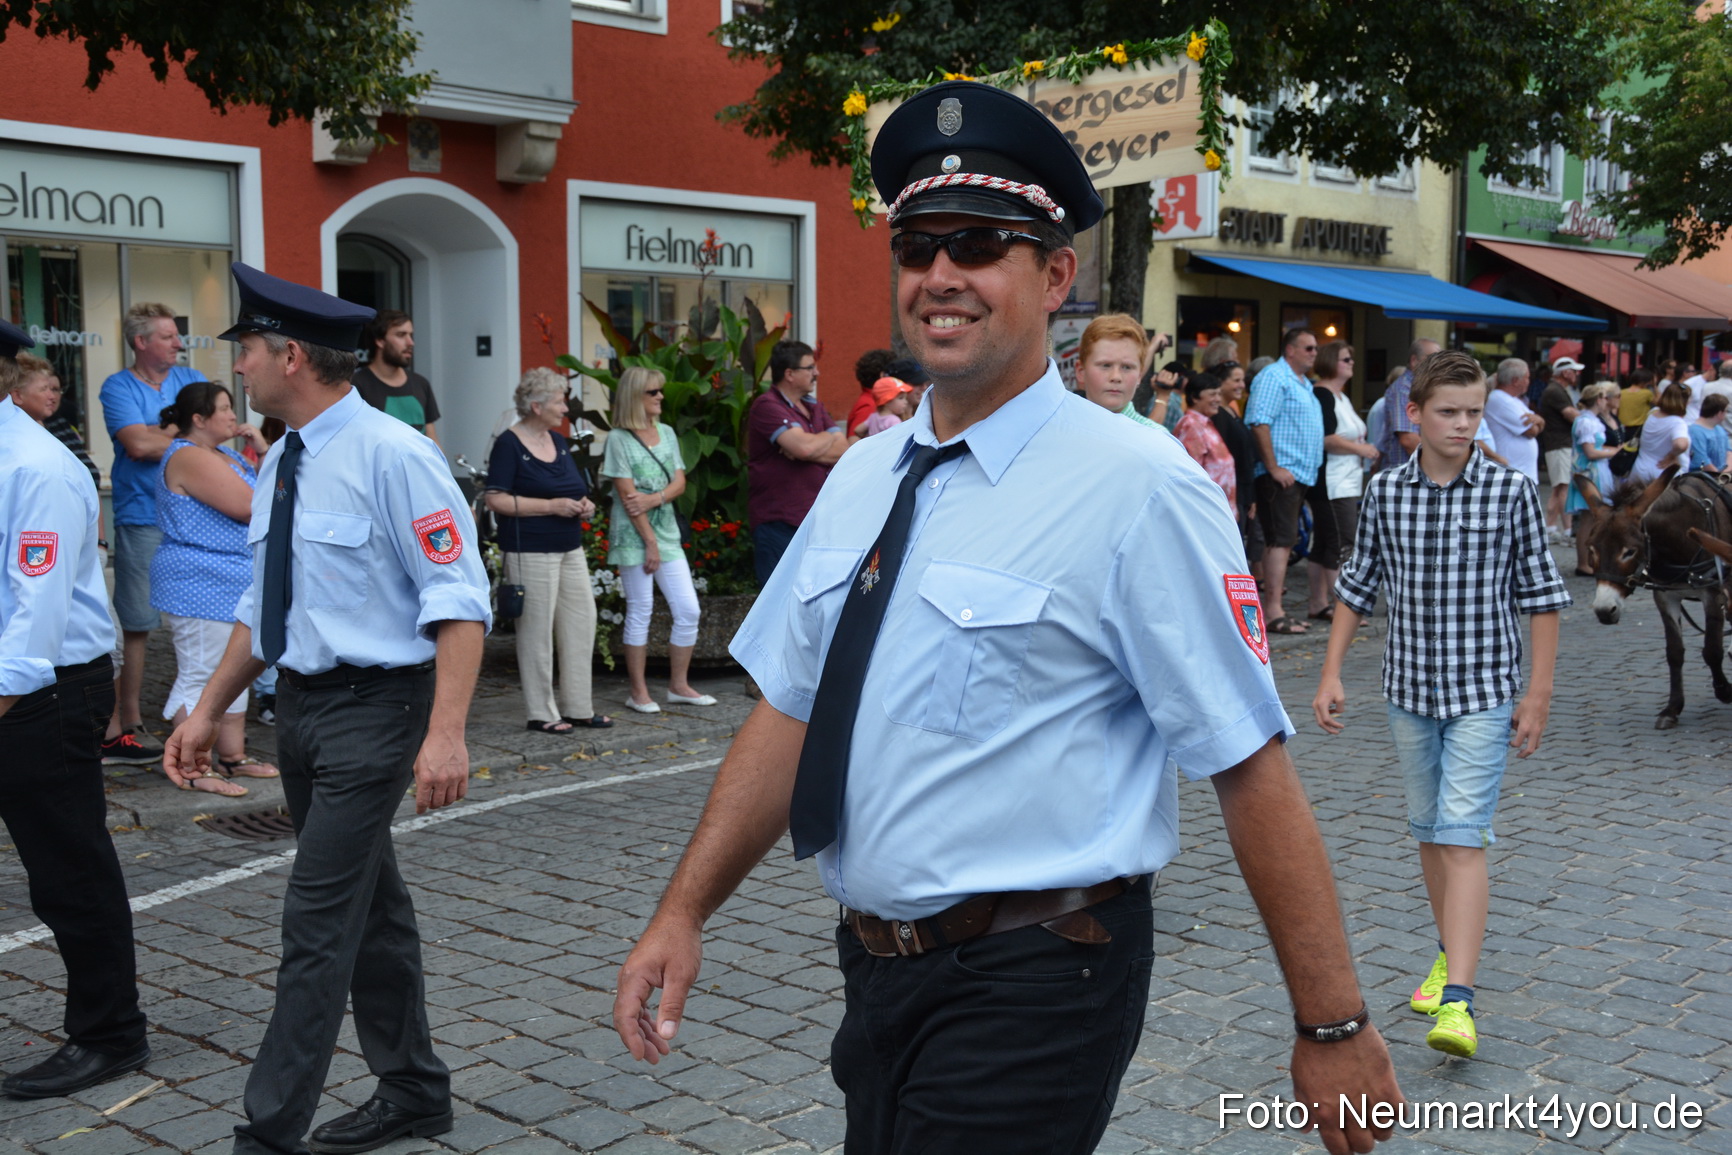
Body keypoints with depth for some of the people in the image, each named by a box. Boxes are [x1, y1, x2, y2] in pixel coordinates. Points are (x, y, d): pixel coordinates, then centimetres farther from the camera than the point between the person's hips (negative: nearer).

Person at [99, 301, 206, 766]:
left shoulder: (190, 380, 12)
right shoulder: (118, 387, -1)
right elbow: (136, 444, -14)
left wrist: (160, 432, -10)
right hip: (142, 520, -4)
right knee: (134, 624, -3)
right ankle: (124, 723, 3)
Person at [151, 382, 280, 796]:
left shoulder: (225, 456, 16)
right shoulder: (190, 458, -16)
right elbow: (250, 507, -22)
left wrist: (265, 450, 6)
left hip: (235, 585, 11)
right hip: (201, 588, -11)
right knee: (201, 677, -7)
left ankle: (232, 757, 23)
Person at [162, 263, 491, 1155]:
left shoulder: (391, 455, -16)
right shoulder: (281, 463, 10)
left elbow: (457, 599, -20)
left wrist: (445, 733, -27)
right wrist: (209, 710, 17)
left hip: (373, 711, -8)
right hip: (299, 704, 9)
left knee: (319, 924, -6)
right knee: (370, 910, 17)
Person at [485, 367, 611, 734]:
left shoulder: (559, 442, 16)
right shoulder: (509, 444, -8)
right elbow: (496, 500, -15)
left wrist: (583, 505, 5)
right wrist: (551, 506, -17)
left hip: (570, 549, 8)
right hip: (531, 551, -8)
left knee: (581, 622, 7)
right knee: (537, 631, -2)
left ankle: (578, 707, 17)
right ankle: (542, 713, 8)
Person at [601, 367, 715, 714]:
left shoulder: (666, 433, 11)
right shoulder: (619, 438, -6)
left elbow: (679, 481, 5)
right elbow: (627, 494, -11)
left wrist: (653, 499, -16)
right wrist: (649, 541, -13)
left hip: (667, 531, 6)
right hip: (632, 534, -6)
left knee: (689, 610, 2)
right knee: (640, 612, -1)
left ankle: (679, 686, 15)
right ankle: (639, 692, 10)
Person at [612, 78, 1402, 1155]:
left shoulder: (1135, 489, -15)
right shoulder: (862, 479, 7)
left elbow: (1254, 769, -16)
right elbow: (792, 713, 10)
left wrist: (1335, 1027, -14)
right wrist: (684, 914, 4)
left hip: (1033, 992, -6)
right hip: (880, 974, 7)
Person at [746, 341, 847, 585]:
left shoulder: (815, 407, 16)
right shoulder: (767, 406, -10)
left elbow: (844, 451, 6)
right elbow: (804, 446, -23)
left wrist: (810, 449, -13)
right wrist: (831, 436, -2)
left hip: (816, 517, 8)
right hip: (778, 521, -8)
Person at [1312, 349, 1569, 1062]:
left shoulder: (1511, 490, -6)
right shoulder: (1384, 492, 1)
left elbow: (1540, 595, -1)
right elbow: (1358, 587, 9)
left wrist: (1538, 692, -2)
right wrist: (1331, 674, 5)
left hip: (1484, 690, -3)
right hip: (1410, 686, 3)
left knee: (1463, 835, -12)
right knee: (1429, 830, 14)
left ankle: (1458, 1001, -16)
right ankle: (1451, 951, 33)